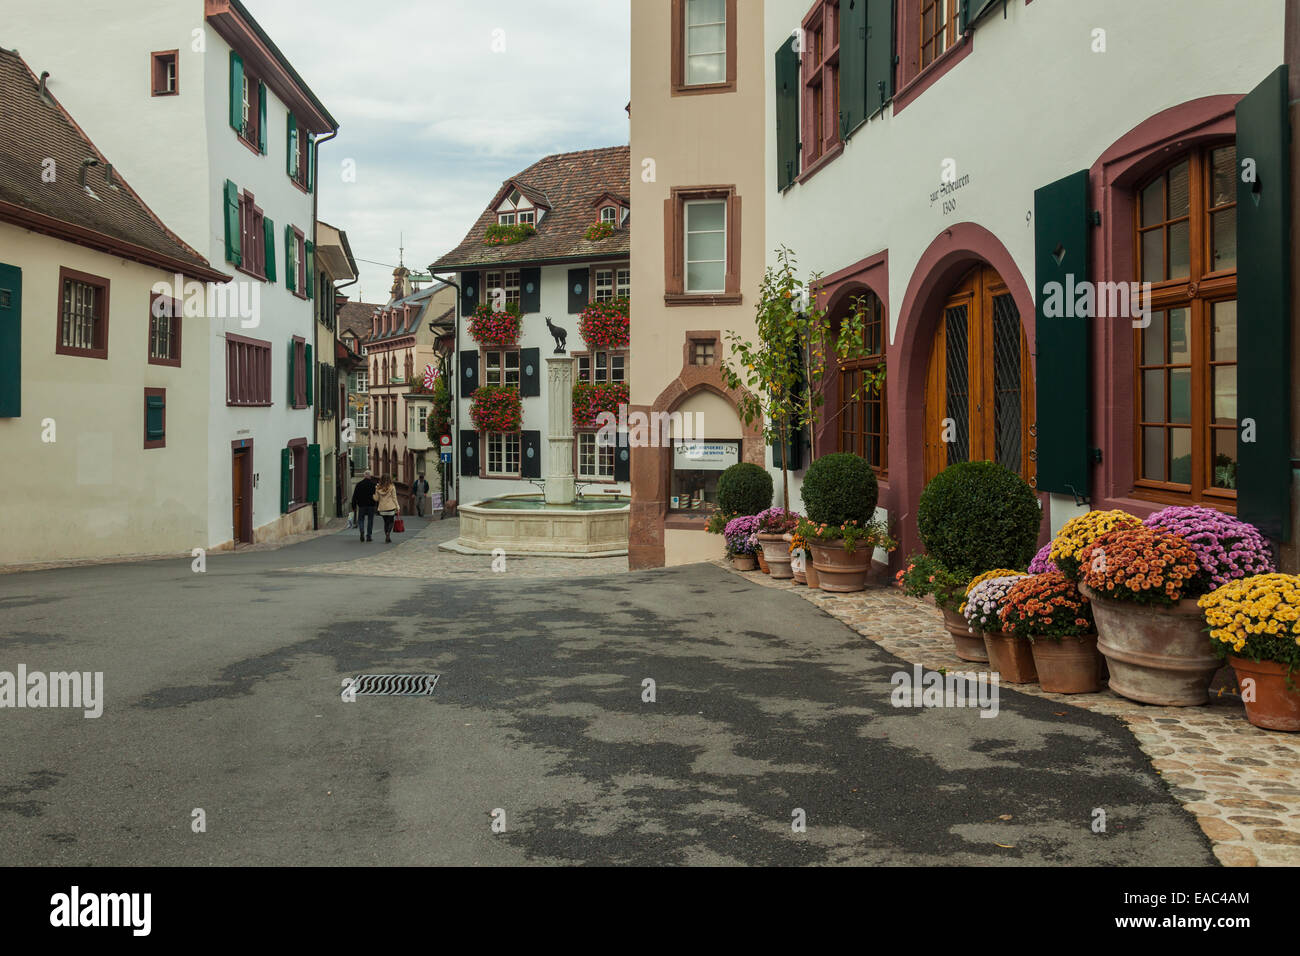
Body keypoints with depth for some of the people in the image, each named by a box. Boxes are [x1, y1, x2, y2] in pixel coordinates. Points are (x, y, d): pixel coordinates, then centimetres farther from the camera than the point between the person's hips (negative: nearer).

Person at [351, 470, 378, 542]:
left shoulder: (359, 484, 0)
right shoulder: (373, 484, -3)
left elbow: (355, 496, 2)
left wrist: (354, 505, 7)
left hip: (361, 505, 1)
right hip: (371, 505, -1)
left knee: (360, 519, 11)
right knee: (370, 520, 7)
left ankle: (362, 531, -14)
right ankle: (368, 536, 5)